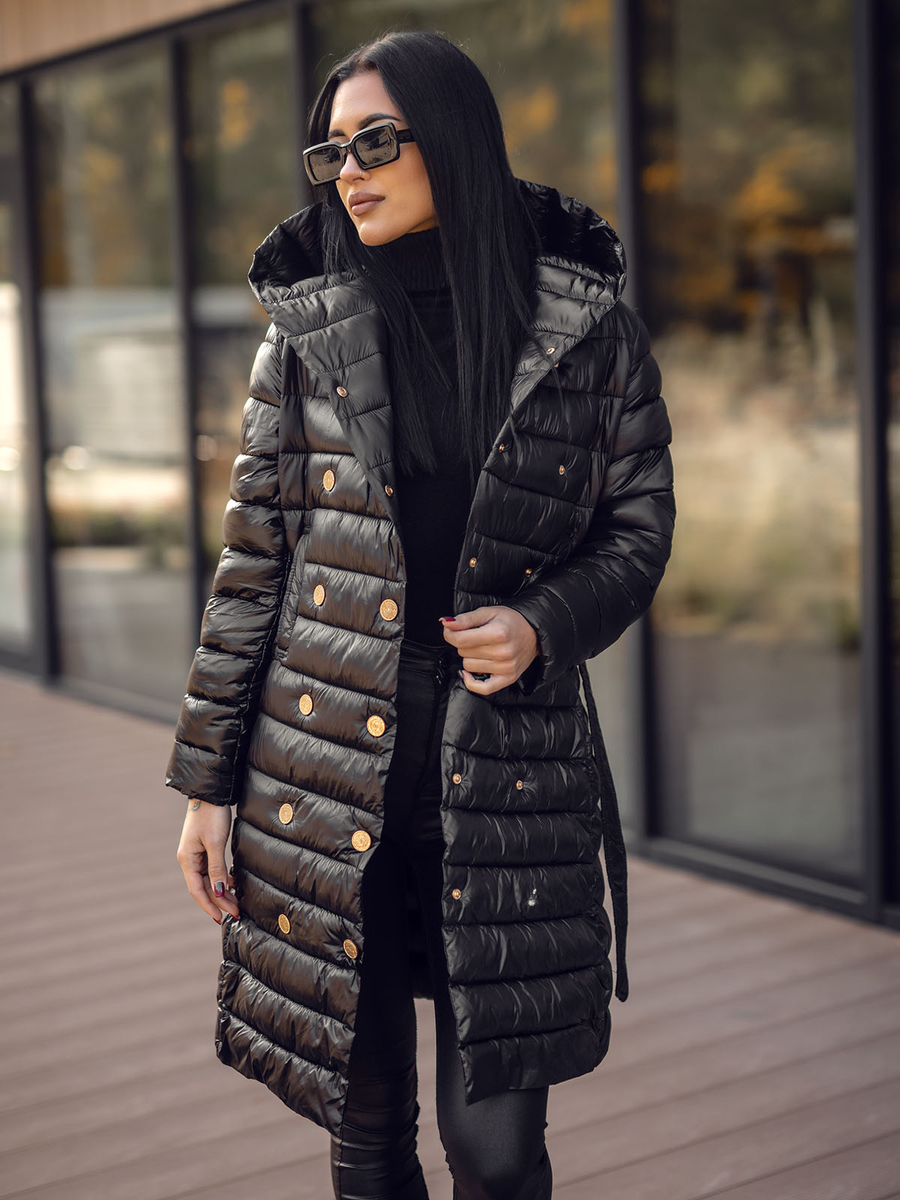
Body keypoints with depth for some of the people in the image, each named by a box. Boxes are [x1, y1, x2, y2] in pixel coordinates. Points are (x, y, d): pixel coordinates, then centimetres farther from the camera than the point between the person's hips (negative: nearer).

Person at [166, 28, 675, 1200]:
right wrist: (206, 783, 3)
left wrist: (543, 624, -14)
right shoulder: (306, 332, 2)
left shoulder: (589, 325, 0)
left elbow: (638, 529, 7)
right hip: (328, 778, 1)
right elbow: (252, 562, 4)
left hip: (510, 770, -1)